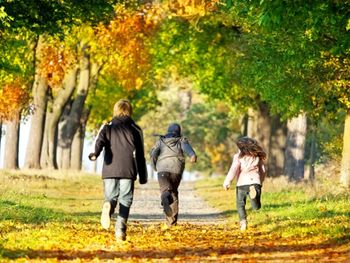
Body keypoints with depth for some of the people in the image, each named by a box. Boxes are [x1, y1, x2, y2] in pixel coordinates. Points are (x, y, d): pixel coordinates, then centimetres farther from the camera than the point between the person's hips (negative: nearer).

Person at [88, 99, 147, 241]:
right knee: (125, 200, 5)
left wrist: (95, 153, -28)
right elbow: (140, 155, 12)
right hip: (128, 171, 0)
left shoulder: (107, 127, 11)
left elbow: (100, 141, -11)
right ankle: (120, 229, -11)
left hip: (110, 170, 0)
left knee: (111, 197, 7)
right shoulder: (135, 129, 12)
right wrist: (143, 176, 17)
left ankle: (108, 206, -30)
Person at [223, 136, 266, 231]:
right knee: (256, 206, -4)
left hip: (242, 183, -2)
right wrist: (260, 181, 37)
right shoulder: (257, 157, 17)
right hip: (255, 182, 2)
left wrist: (227, 182, -5)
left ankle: (243, 222, 1)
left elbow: (234, 170, -6)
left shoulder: (238, 157, 5)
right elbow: (263, 171, 22)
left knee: (240, 205, 16)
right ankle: (254, 194, -36)